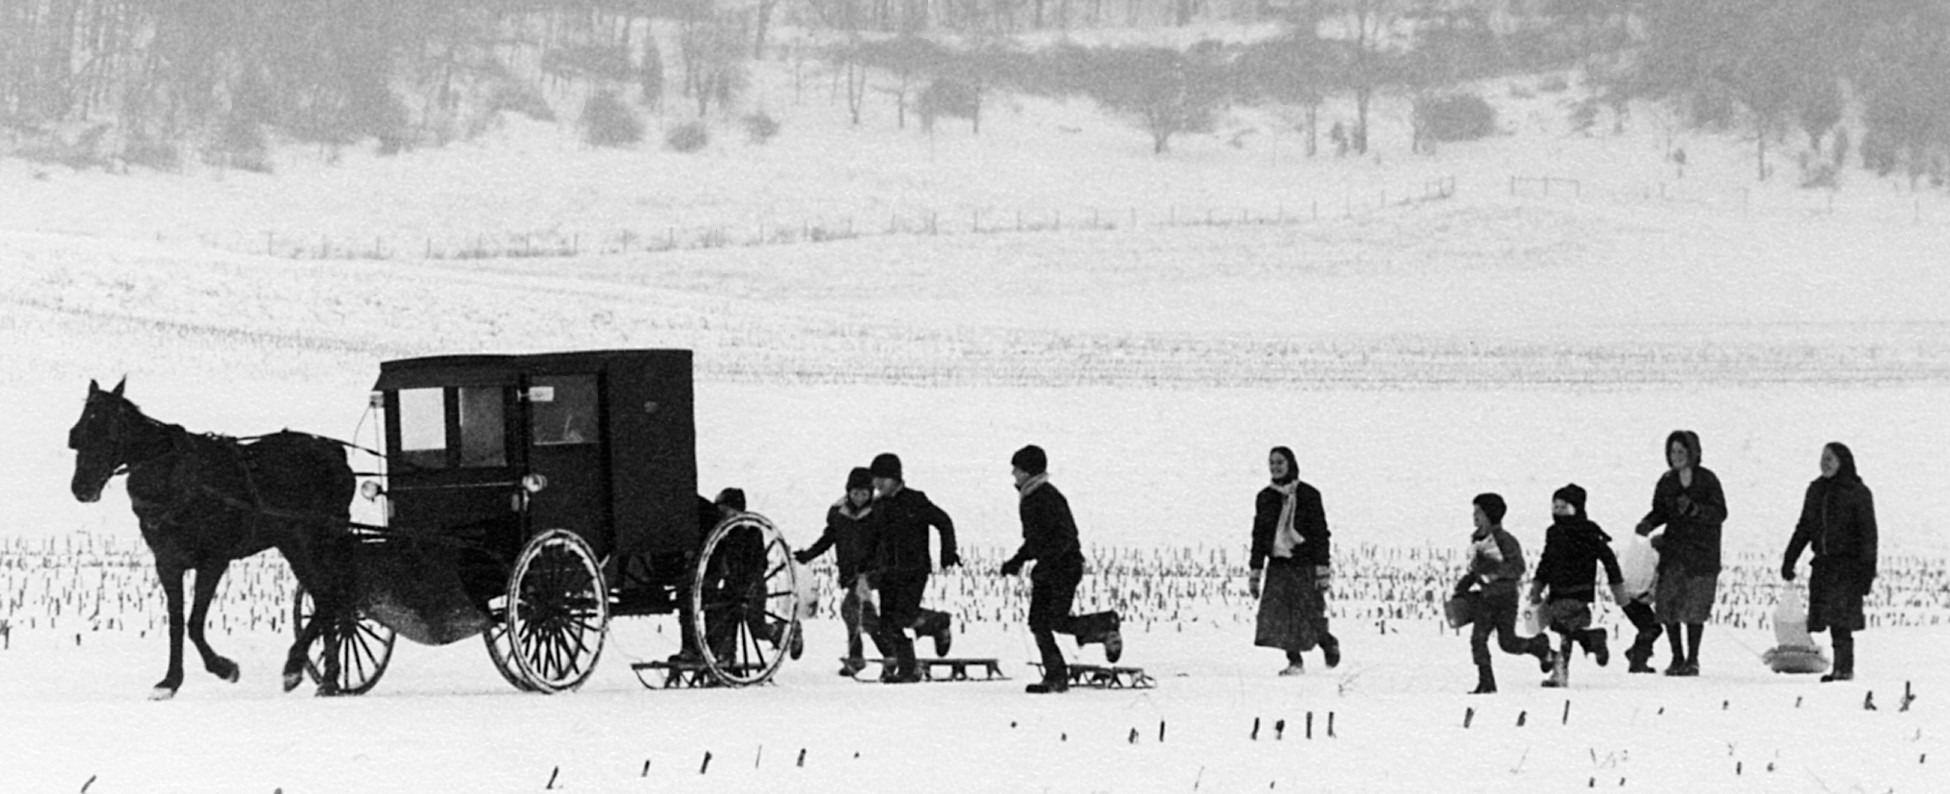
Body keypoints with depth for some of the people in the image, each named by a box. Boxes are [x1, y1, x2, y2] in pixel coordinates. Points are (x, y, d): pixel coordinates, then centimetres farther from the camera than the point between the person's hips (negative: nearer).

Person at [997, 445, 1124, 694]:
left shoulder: (1048, 498, -18)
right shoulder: (1028, 499, 12)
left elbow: (1066, 535, -23)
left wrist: (1045, 561, -29)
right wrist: (1018, 560, 15)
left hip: (1065, 564, -9)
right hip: (1047, 568, 9)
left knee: (1058, 621, -11)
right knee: (1038, 622, 1)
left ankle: (1107, 625, 12)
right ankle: (1055, 676, 4)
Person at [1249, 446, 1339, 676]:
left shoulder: (1308, 495, -4)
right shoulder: (1265, 498, 8)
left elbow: (1320, 533, -5)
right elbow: (1259, 536, 12)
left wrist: (1323, 570, -13)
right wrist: (1255, 573, 7)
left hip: (1305, 564, -4)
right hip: (1278, 566, 4)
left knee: (1310, 613, -3)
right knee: (1277, 613, -10)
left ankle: (1329, 644, 26)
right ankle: (1295, 662, -3)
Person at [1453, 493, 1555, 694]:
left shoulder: (1505, 541, -13)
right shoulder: (1475, 540, 10)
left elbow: (1518, 568, -18)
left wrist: (1492, 570, -27)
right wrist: (1463, 587, 15)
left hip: (1505, 596, -6)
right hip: (1484, 595, 6)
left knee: (1507, 642, -3)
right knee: (1478, 638, -9)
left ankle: (1541, 646, 26)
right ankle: (1486, 682, -6)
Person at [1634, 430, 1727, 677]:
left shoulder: (1707, 480, -4)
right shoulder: (1667, 482, 8)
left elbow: (1720, 513, -9)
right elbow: (1660, 511, 15)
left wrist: (1693, 509, -24)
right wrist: (1649, 523, -6)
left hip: (1702, 552, -4)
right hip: (1673, 550, 4)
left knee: (1695, 607, -5)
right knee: (1668, 605, -3)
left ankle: (1692, 659, 5)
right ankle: (1677, 658, 9)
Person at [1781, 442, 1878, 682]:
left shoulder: (1858, 493, -5)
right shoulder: (1816, 490, 12)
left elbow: (1868, 533, -6)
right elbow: (1804, 528, 20)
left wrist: (1867, 569, -11)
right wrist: (1789, 560, 17)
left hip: (1848, 563, -6)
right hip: (1823, 562, 6)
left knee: (1841, 619, -11)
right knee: (1827, 615, 2)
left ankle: (1844, 667, -8)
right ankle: (1842, 667, 8)